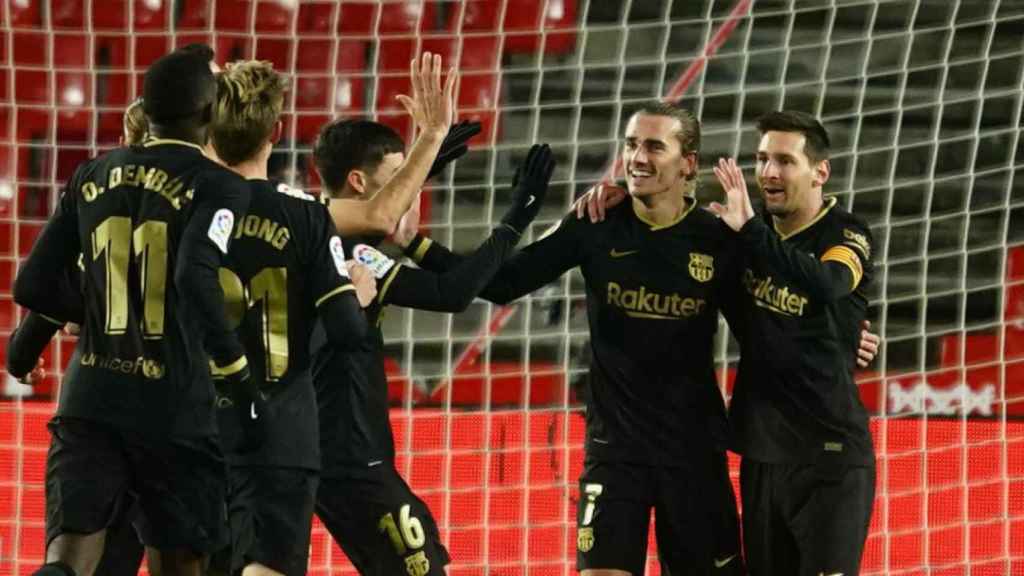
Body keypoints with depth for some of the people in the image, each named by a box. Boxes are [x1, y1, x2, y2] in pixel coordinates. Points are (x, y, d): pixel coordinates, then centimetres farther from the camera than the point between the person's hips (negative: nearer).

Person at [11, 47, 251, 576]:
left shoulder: (92, 177, 10)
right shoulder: (217, 186, -6)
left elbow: (32, 288, 11)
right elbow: (196, 279, -23)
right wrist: (239, 373, -12)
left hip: (90, 399, 3)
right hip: (173, 409, -3)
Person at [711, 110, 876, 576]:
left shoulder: (847, 236, -10)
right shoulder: (755, 229, 7)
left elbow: (825, 284, -33)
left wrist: (748, 231, -31)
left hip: (830, 455, -6)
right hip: (762, 452, 6)